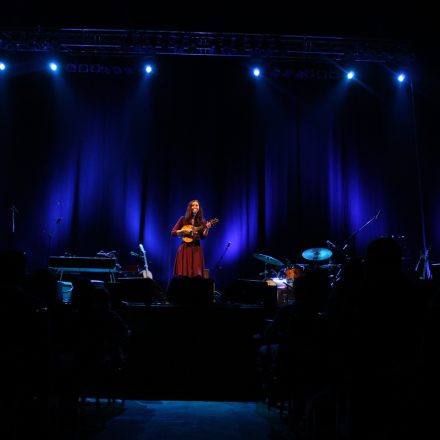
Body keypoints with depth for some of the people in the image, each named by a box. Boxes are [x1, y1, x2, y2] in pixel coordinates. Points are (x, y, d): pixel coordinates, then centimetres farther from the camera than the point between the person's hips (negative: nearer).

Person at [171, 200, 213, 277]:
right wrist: (183, 230, -13)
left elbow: (203, 237, 1)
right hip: (185, 248, -1)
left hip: (196, 248, 2)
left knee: (197, 275, -4)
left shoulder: (202, 221, 8)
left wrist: (207, 228, -14)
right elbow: (173, 233, 2)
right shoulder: (183, 219, 3)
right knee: (183, 275, -6)